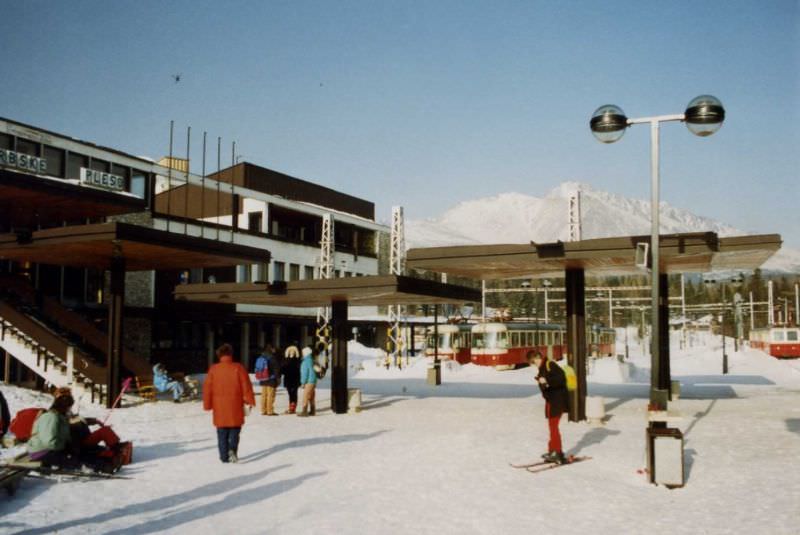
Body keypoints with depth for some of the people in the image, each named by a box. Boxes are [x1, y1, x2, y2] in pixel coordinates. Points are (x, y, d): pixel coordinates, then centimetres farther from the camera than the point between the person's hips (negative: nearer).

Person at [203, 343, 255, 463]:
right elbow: (246, 386, -6)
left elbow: (207, 388, 2)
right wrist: (250, 400, 1)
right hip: (235, 405, -1)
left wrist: (207, 405, 11)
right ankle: (233, 449, -13)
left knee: (222, 433, 10)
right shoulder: (238, 368, -4)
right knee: (234, 430, 9)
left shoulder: (213, 369, -1)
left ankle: (224, 456, 11)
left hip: (219, 406, 1)